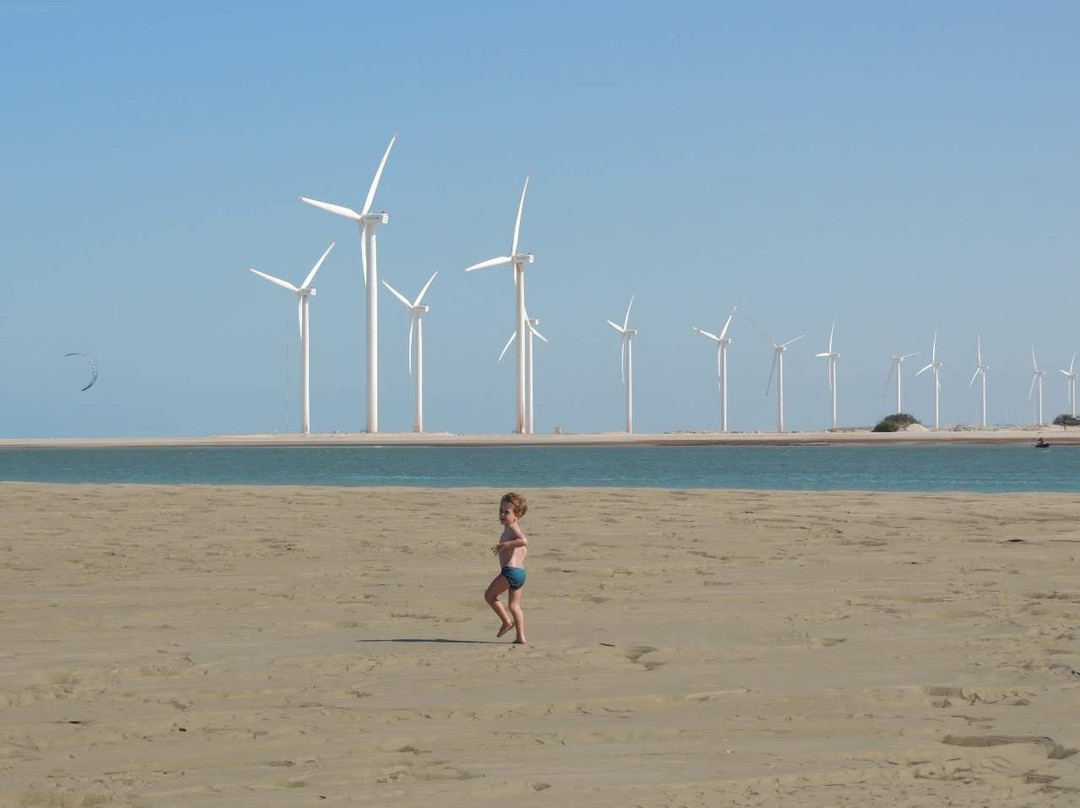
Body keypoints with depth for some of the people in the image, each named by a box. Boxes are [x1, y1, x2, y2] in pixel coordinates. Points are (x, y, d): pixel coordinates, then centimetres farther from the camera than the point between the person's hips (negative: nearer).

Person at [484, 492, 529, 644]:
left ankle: (507, 621, 5)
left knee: (489, 595, 4)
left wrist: (504, 545, -30)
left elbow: (523, 541, -29)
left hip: (510, 571, -10)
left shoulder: (511, 528, -9)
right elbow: (524, 547, 35)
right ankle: (521, 637, 6)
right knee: (514, 606, 11)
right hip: (521, 571, 10)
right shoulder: (514, 529, 21)